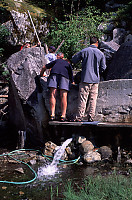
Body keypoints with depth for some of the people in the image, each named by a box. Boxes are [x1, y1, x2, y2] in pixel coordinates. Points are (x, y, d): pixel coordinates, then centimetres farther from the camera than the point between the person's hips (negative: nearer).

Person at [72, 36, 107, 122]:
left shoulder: (84, 51, -4)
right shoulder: (101, 53, 1)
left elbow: (74, 60, 4)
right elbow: (103, 68, 6)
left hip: (85, 79, -2)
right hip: (95, 79, 2)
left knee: (83, 99, 0)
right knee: (93, 99, 7)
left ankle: (79, 117, -1)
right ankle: (91, 117, 8)